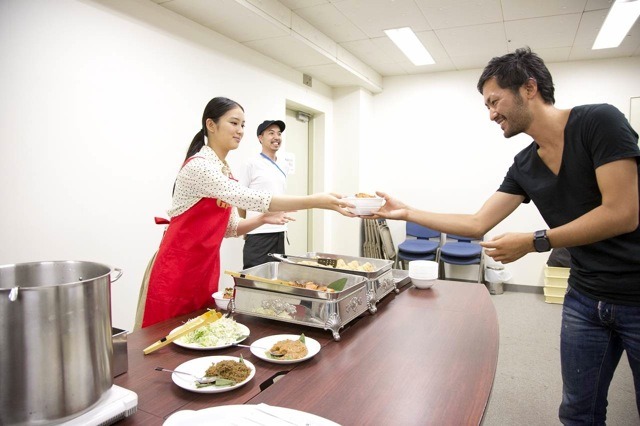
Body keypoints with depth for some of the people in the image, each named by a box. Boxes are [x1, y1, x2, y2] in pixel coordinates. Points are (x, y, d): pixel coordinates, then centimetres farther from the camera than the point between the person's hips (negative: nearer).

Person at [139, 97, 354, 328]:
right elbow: (249, 198, -32)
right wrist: (314, 201, -36)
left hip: (206, 269, 8)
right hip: (178, 271, -8)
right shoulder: (198, 165, -19)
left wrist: (263, 219, -6)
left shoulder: (226, 172, 9)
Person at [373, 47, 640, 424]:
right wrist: (405, 212, -1)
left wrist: (532, 243, -19)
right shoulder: (524, 166, 2)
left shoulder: (599, 121, -16)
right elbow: (477, 224, 2)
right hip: (585, 298, 5)